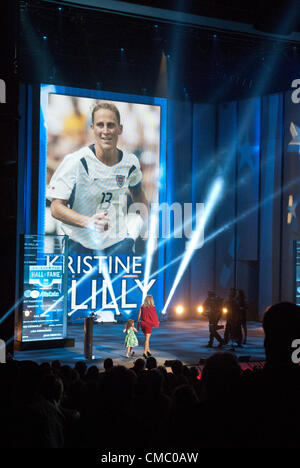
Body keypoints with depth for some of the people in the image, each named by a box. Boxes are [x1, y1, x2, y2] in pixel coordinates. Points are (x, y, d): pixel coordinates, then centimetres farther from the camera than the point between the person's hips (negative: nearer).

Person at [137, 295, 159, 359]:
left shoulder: (142, 307, 0)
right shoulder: (152, 307, -9)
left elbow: (139, 316, 1)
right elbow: (155, 316, -2)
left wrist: (138, 324, 9)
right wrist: (157, 322, 14)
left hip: (142, 324, 4)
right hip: (149, 324, -4)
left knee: (147, 338, 22)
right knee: (147, 338, 0)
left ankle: (148, 350, 24)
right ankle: (145, 352, -7)